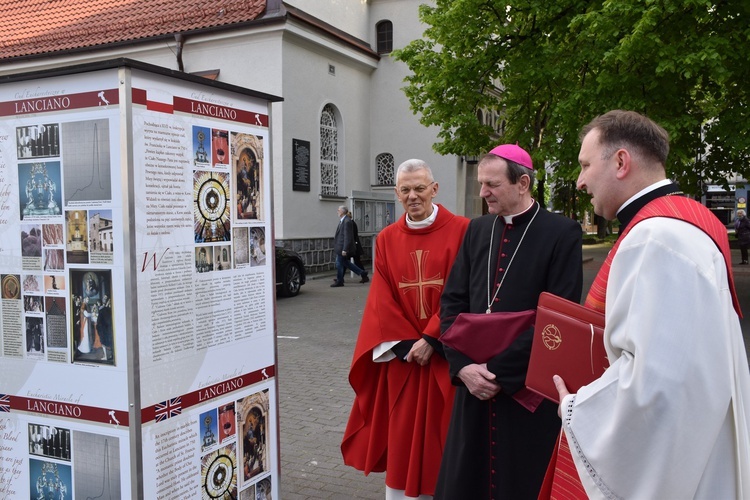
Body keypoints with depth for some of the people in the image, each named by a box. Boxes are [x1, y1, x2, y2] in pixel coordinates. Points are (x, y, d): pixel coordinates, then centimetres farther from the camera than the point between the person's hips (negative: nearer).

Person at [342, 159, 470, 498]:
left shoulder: (461, 231, -5)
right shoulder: (387, 239, 6)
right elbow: (382, 299, 2)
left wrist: (431, 339, -14)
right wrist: (406, 344, -9)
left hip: (446, 354, -2)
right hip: (400, 356, 3)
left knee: (441, 437, 8)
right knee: (401, 435, 10)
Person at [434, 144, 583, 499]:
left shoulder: (562, 233, -8)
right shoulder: (477, 230, 8)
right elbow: (451, 302, 7)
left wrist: (500, 371, -14)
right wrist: (463, 365, -7)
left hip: (529, 390, -4)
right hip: (474, 382, 5)